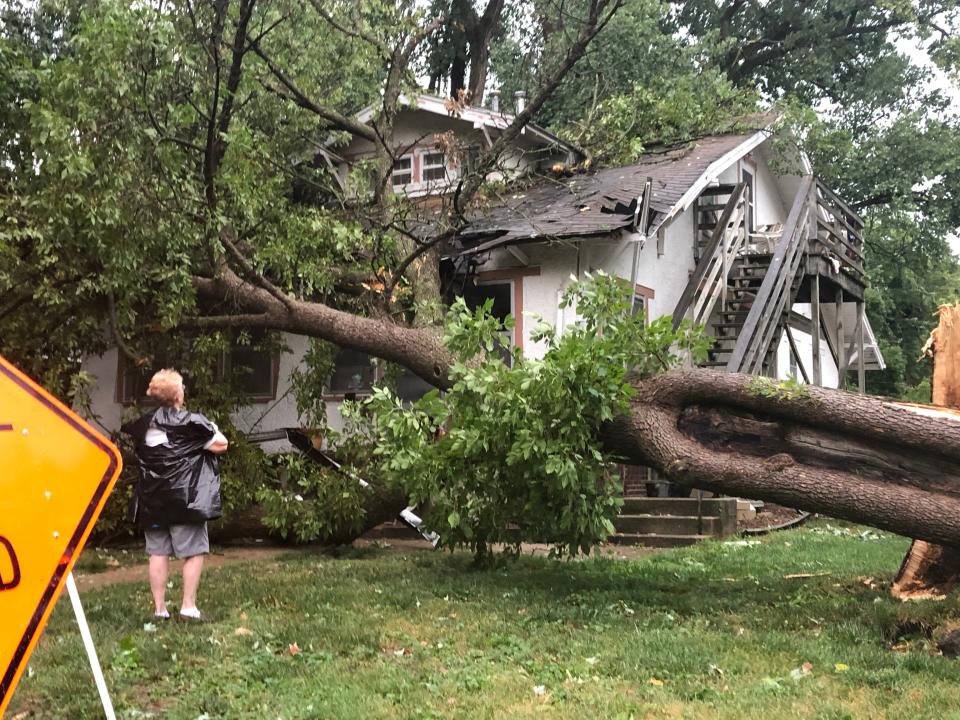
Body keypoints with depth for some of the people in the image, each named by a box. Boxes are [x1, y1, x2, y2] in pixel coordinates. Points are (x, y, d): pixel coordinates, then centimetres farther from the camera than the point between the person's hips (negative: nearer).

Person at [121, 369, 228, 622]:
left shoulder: (142, 423, 4)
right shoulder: (190, 423, -10)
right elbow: (221, 445, -10)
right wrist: (213, 430, 10)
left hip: (151, 500, 5)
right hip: (184, 498, -5)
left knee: (158, 553, 9)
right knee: (194, 551, 3)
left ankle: (159, 608, 11)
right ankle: (188, 606, 0)